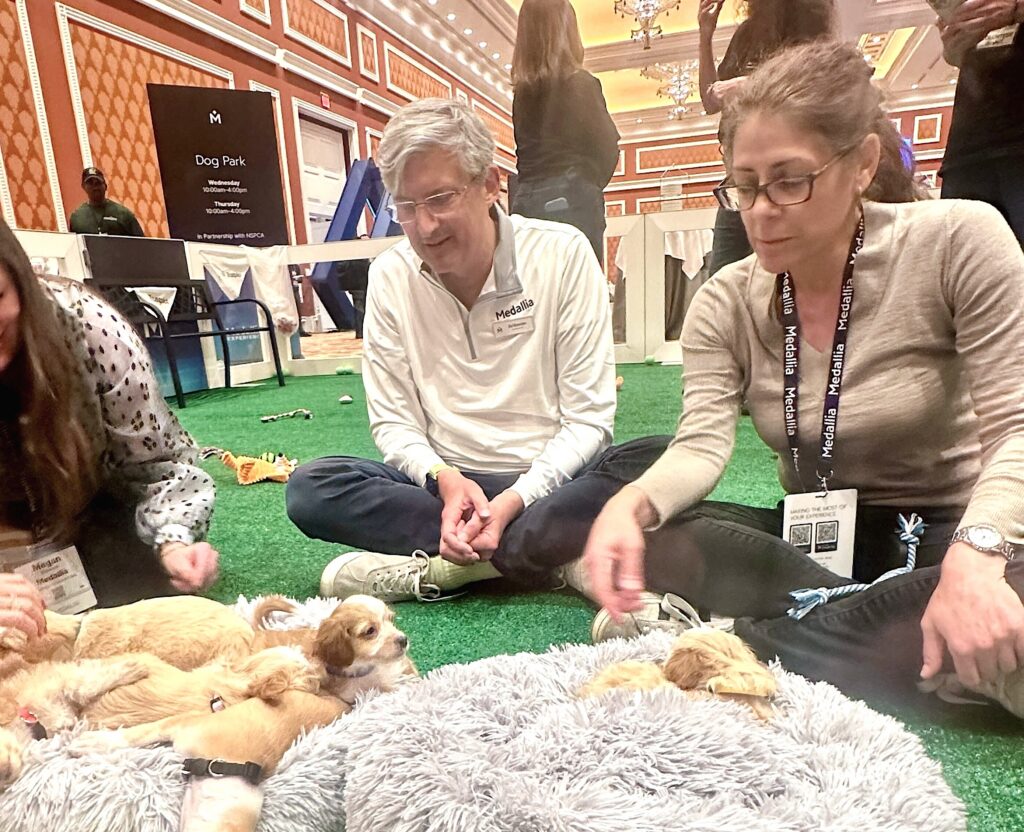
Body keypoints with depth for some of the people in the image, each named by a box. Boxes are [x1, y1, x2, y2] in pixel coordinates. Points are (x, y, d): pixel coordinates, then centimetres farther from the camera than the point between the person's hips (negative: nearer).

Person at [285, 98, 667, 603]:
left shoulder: (563, 254, -9)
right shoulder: (390, 276, -2)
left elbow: (588, 419, -9)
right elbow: (393, 422, 2)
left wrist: (513, 500, -23)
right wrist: (443, 478, -19)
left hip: (548, 481, -1)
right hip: (448, 485, 2)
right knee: (309, 487, -21)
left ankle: (432, 567, -25)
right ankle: (547, 556, -22)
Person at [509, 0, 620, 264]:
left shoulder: (523, 88, 12)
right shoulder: (579, 82, -4)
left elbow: (527, 147, 15)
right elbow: (606, 148, -1)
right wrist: (589, 186, 15)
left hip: (527, 201, 6)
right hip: (570, 202, -6)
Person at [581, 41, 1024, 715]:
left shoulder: (957, 241, -13)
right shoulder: (726, 302, -6)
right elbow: (702, 444, -17)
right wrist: (632, 505, -39)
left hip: (949, 531, -2)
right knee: (652, 534, -21)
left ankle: (735, 645, -24)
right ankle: (891, 646, -19)